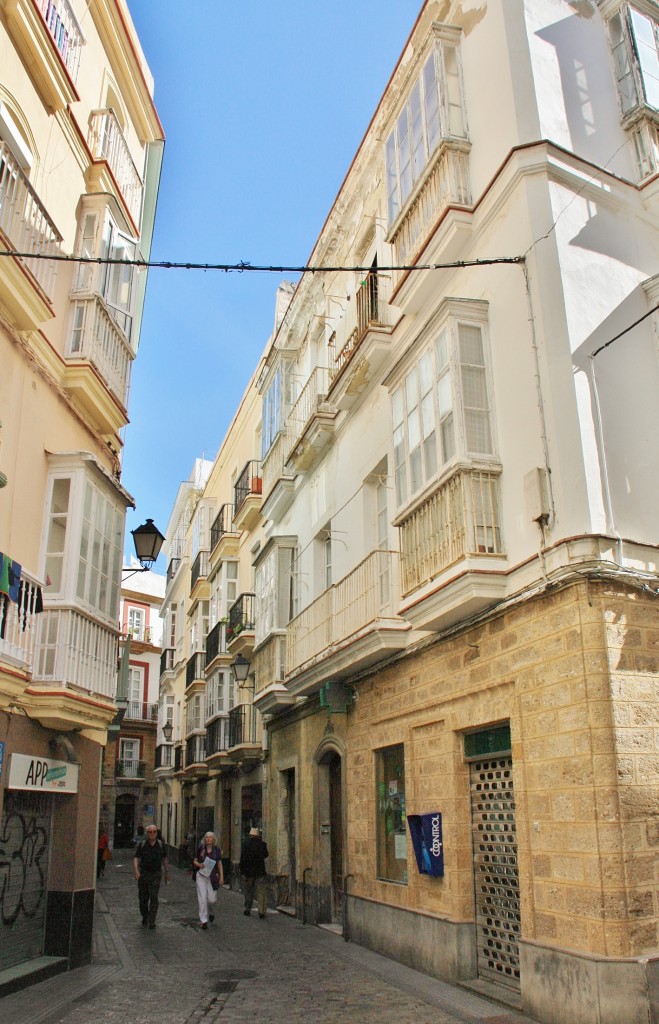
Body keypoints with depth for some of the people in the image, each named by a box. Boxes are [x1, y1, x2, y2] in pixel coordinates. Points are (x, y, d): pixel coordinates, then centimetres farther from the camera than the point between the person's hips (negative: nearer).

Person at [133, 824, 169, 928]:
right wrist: (136, 871, -26)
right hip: (143, 874, 1)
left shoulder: (160, 845, 0)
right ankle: (145, 918, 32)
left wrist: (167, 873, 15)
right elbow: (136, 859, -11)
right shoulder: (142, 845, -4)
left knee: (154, 897, -15)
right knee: (143, 898, 8)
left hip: (156, 874, -1)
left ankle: (152, 921, -10)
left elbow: (164, 859, 12)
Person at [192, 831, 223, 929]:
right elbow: (194, 860, 8)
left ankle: (209, 911, 33)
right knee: (202, 898, -6)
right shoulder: (201, 848, 1)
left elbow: (219, 864, 7)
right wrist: (199, 864, -13)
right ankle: (204, 920, 2)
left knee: (212, 899, -1)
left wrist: (221, 877, 3)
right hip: (201, 875, -1)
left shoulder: (217, 849, 3)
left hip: (212, 876, 1)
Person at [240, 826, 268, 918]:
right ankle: (262, 911, -1)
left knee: (248, 891, 15)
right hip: (260, 872, 1)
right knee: (261, 892, 3)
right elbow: (265, 855, 15)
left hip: (248, 872, -1)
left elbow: (243, 859, -7)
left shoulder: (246, 845, -6)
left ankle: (247, 909, 17)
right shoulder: (262, 844, -1)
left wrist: (242, 871, -2)